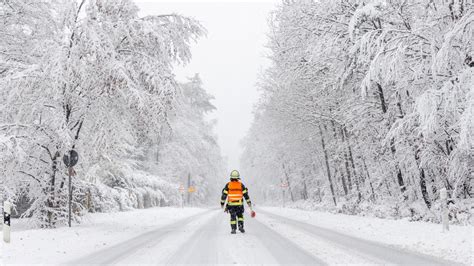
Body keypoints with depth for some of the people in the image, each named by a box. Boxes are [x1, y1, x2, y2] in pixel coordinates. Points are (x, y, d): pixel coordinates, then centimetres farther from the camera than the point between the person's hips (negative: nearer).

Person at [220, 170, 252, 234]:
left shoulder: (228, 185, -1)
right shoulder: (241, 185, 0)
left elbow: (224, 194, -1)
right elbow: (245, 194, 0)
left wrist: (222, 203, 8)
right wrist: (249, 202, 7)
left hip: (231, 204, 0)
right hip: (239, 204, 0)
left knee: (233, 217, 11)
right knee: (240, 216, 17)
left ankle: (233, 229, 6)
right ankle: (240, 226, 0)